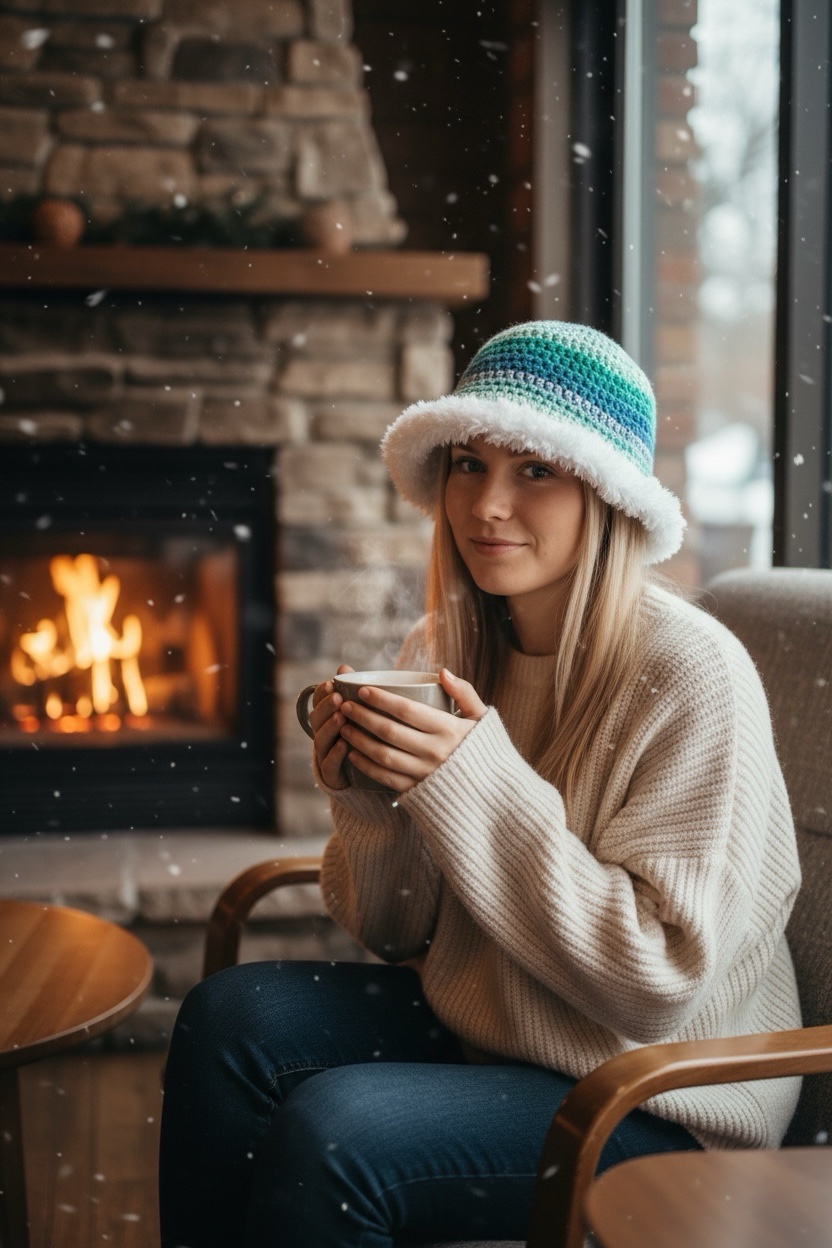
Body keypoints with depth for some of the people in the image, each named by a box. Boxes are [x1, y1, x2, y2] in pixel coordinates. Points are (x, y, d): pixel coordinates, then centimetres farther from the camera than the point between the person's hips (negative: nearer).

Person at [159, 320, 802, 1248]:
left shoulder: (693, 677, -20)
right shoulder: (444, 650, -1)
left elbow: (658, 980, -22)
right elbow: (397, 934, 7)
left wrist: (479, 784, -27)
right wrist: (365, 798, -15)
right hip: (470, 1021, 7)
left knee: (327, 1131, -25)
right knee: (230, 1015, -12)